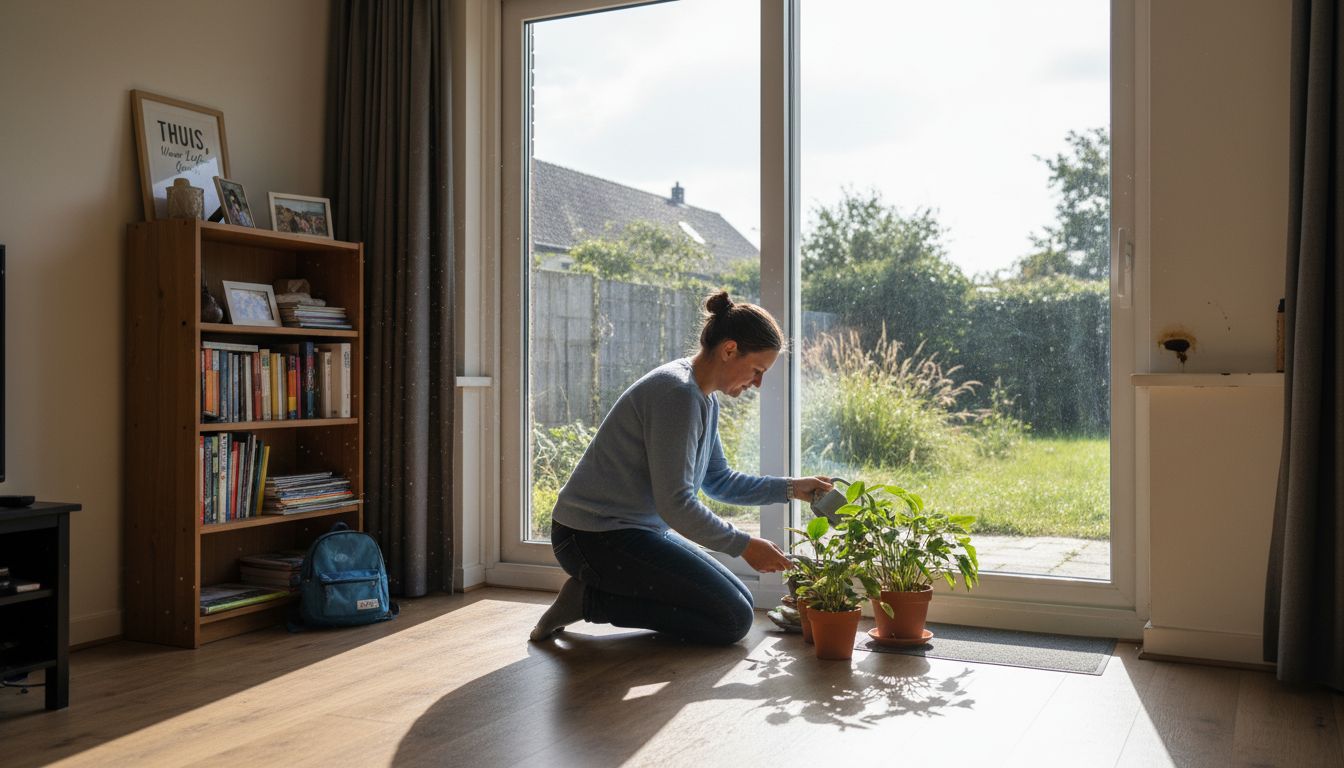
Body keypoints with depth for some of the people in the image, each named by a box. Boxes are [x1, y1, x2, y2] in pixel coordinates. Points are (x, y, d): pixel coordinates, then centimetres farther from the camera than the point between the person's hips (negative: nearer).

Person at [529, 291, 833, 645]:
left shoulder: (705, 398, 9)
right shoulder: (678, 393, -22)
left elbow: (718, 480, 18)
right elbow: (675, 503, -24)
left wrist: (790, 488, 9)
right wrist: (744, 545, -15)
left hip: (641, 529, 10)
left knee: (740, 601, 13)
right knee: (732, 620, -9)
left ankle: (593, 592, 10)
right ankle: (590, 599, -5)